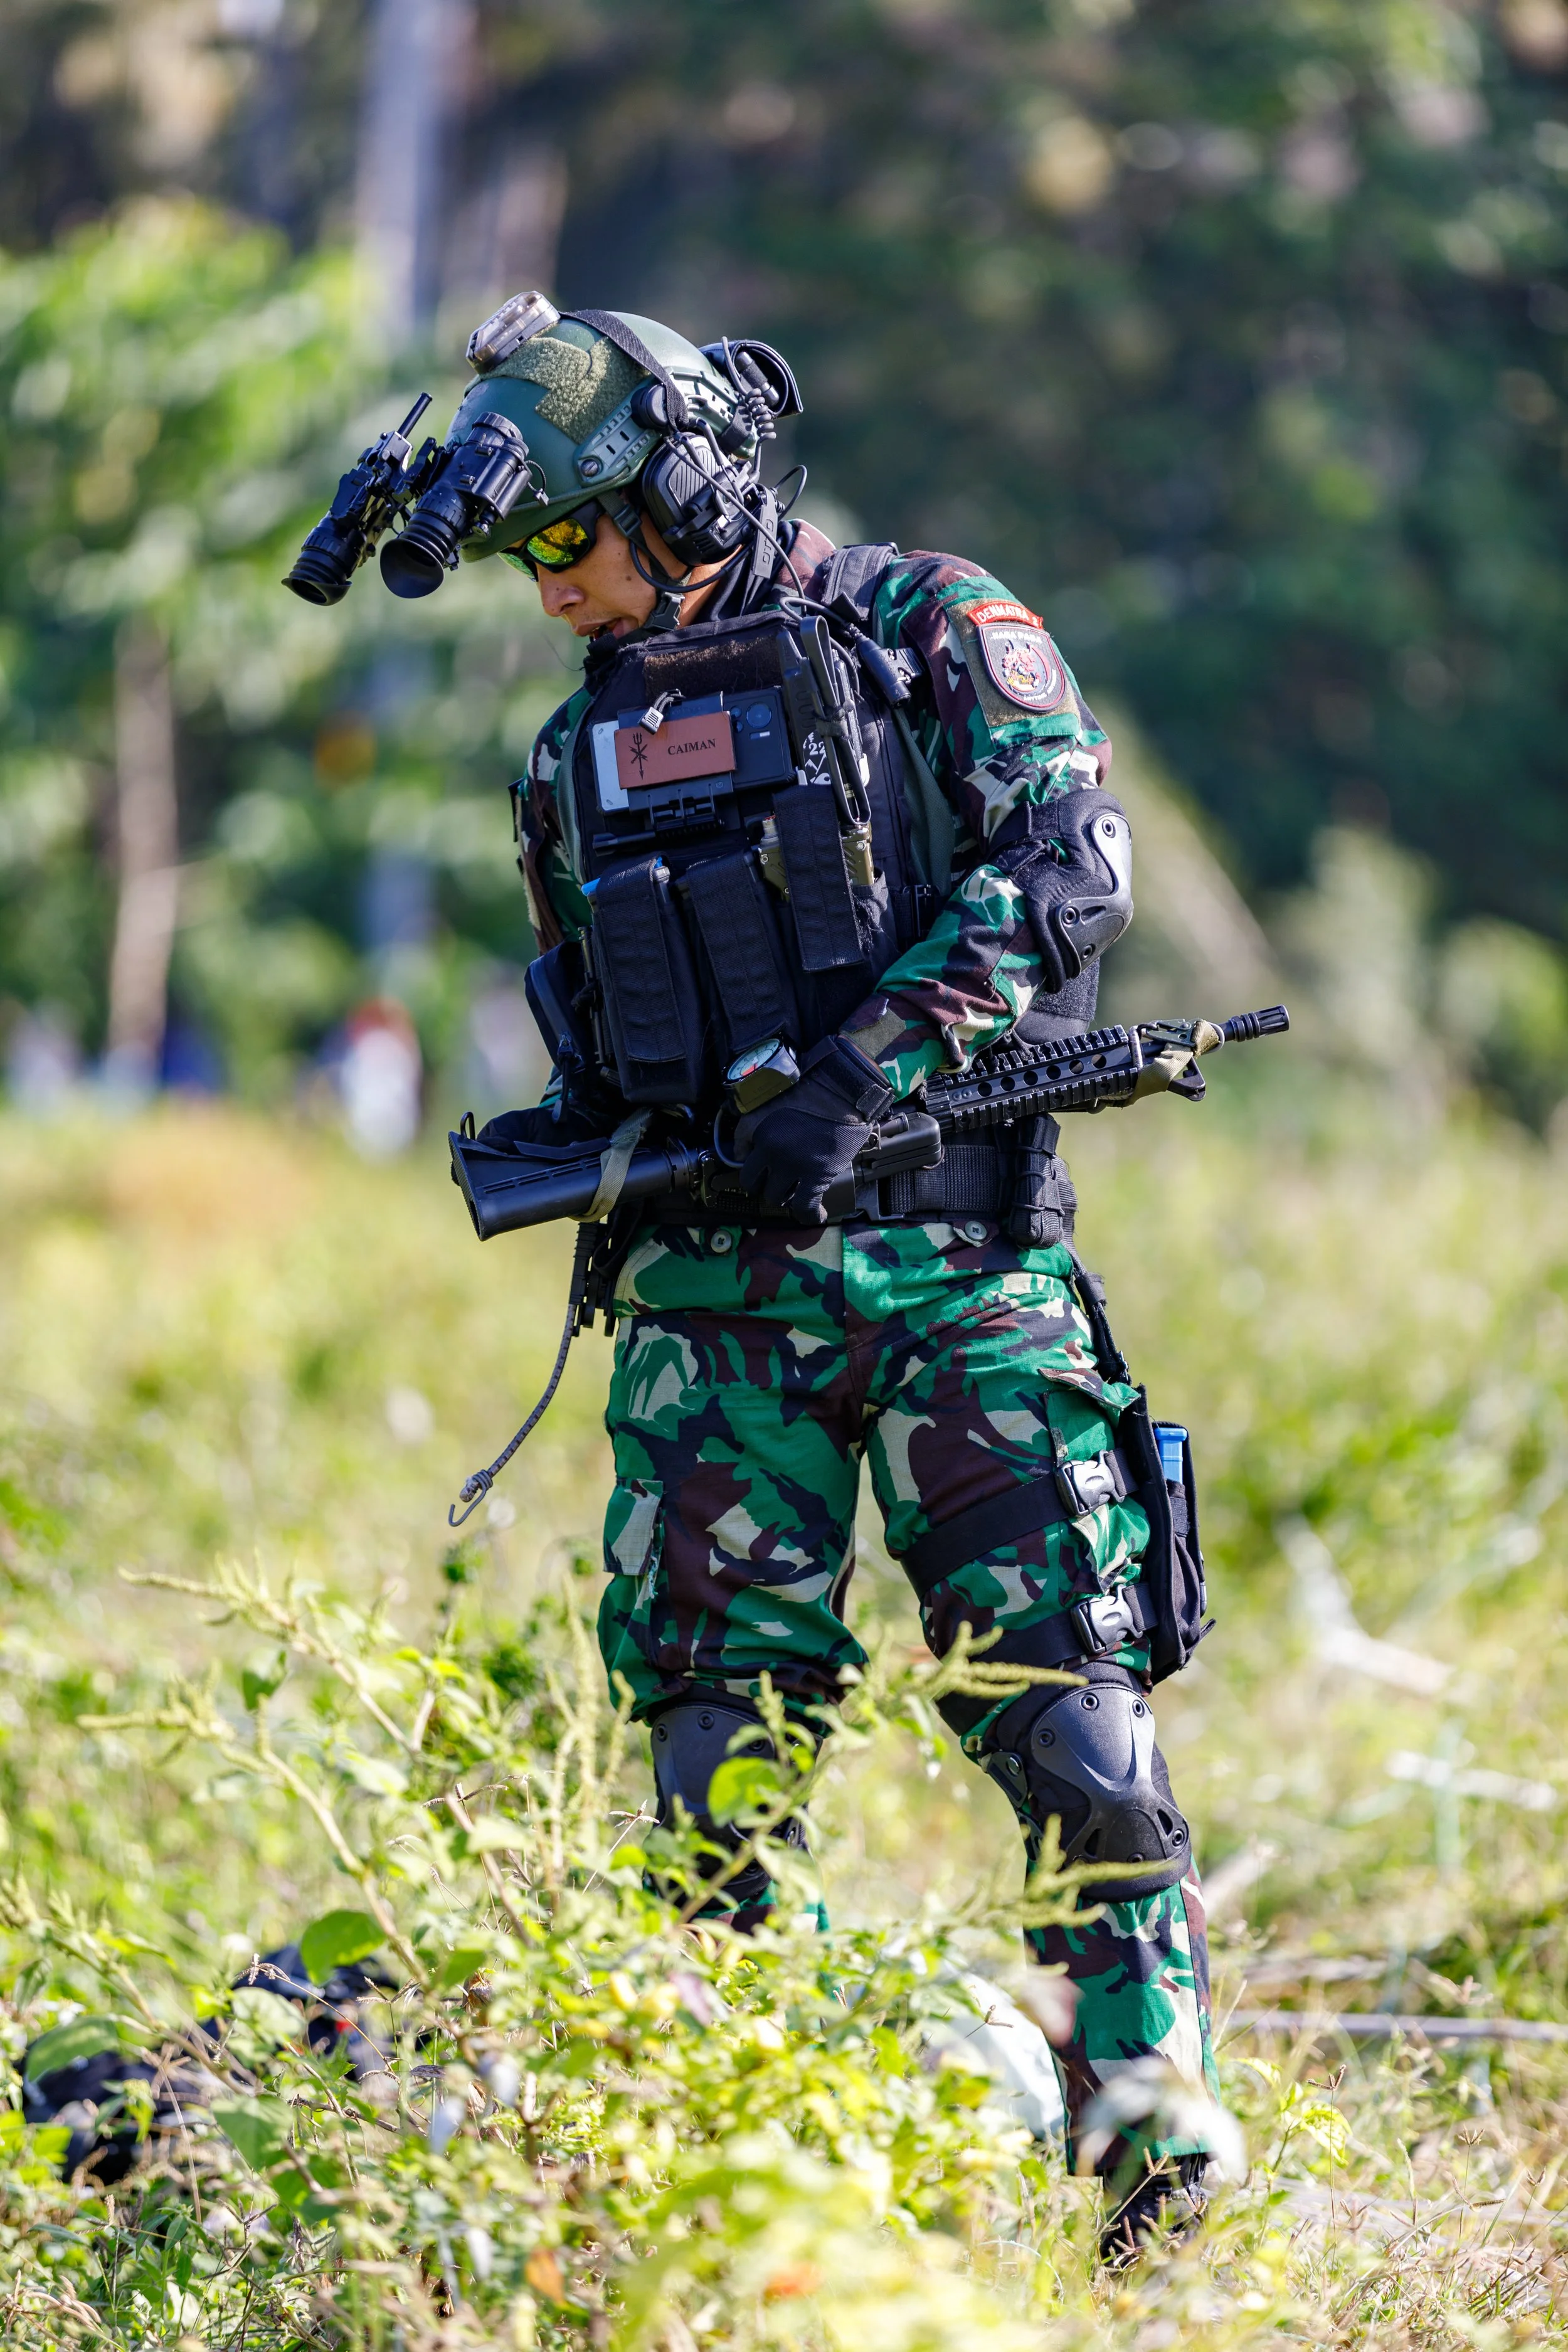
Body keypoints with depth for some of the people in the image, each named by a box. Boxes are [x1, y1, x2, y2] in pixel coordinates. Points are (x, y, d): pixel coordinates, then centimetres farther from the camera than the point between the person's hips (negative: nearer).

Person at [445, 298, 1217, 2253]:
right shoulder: (582, 750, 20)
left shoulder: (933, 633, 3)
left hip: (954, 1258, -5)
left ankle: (1159, 2136, -4)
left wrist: (861, 1071, -17)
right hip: (713, 1283, 5)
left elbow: (1064, 873, -8)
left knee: (1064, 1704, -9)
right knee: (716, 1724, 1)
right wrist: (564, 1139, 5)